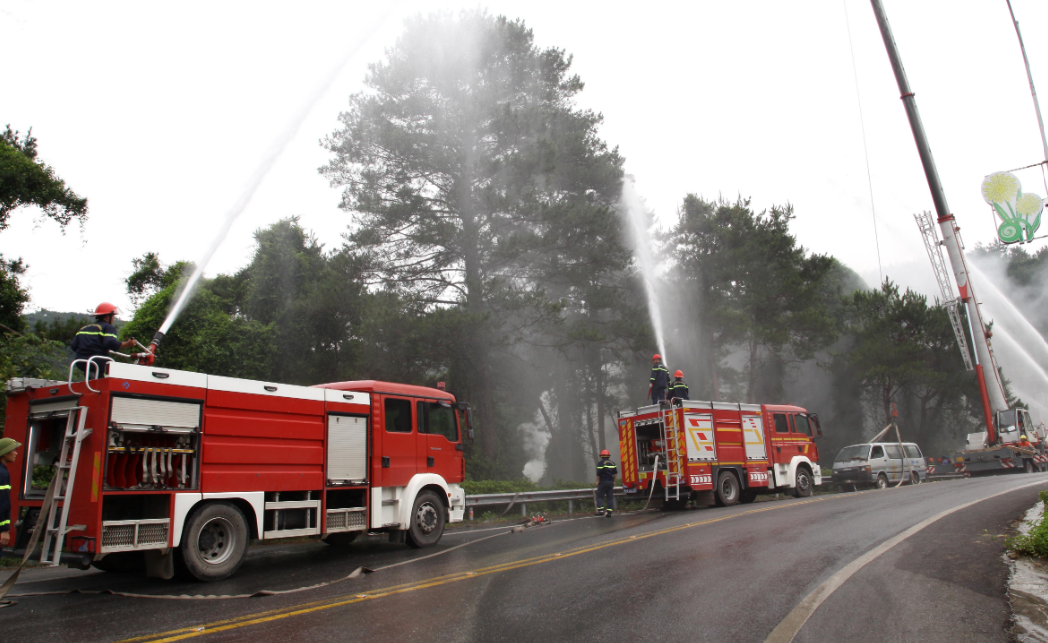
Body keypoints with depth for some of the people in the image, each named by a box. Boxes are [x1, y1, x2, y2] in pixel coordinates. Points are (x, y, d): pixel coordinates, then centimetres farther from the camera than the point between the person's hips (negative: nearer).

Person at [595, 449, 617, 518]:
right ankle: (609, 512, 3)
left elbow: (598, 473, -11)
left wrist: (597, 481, 0)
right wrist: (614, 481, 16)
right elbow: (615, 473, 9)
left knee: (600, 496, 1)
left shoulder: (601, 463, -7)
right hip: (611, 482, 5)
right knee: (610, 497, 6)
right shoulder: (613, 463, 10)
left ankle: (600, 510, -12)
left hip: (603, 481, -5)